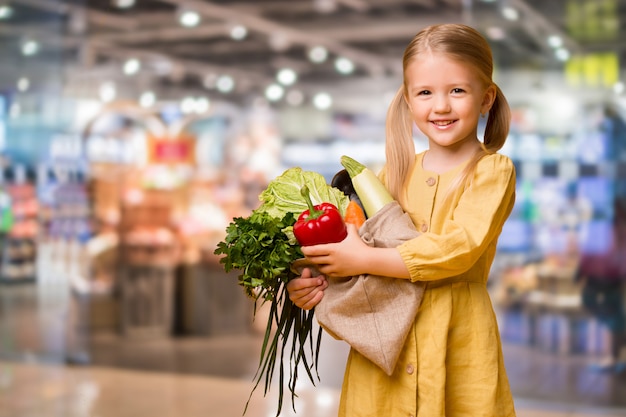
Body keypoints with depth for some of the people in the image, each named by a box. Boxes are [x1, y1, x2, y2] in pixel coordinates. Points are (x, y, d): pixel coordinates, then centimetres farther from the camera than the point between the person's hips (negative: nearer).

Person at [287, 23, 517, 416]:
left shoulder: (493, 171, -5)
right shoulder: (396, 172, 9)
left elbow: (458, 249, -17)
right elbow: (366, 239, 11)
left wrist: (363, 259, -19)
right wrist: (320, 278, -9)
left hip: (457, 344, -3)